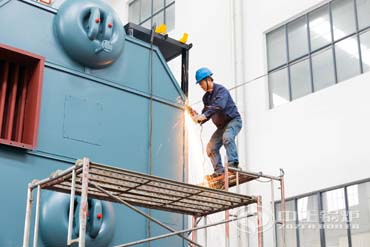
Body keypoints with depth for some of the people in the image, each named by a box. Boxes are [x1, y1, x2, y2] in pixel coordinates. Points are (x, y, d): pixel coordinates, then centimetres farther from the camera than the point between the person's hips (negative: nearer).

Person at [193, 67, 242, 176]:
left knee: (227, 137, -35)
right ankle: (219, 170, -4)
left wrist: (205, 115, -41)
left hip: (234, 120, -8)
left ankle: (233, 163, -35)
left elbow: (219, 105, -33)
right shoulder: (206, 97, 10)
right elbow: (205, 112, 8)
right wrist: (199, 119, -15)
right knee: (211, 147, -4)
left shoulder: (221, 90, -15)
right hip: (222, 125, 8)